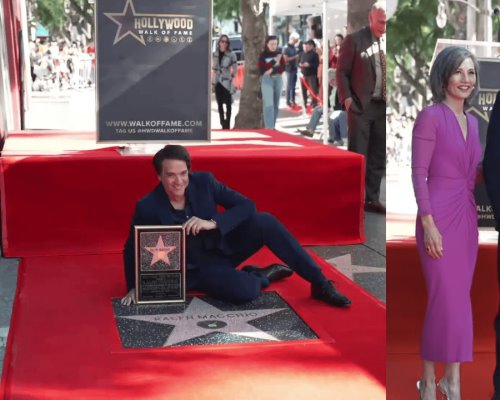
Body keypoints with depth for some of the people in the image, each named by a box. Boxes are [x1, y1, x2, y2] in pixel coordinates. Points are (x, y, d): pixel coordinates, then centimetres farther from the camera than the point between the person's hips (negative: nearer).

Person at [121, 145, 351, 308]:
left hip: (223, 246, 3)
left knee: (264, 222, -25)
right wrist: (134, 287, -13)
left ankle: (319, 284, -15)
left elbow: (246, 206, -12)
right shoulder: (148, 207, -18)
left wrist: (213, 223, -26)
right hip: (197, 268, -3)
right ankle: (263, 275, 5)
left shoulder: (203, 181, -12)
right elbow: (132, 249, -4)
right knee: (244, 291, -33)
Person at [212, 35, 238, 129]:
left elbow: (235, 69, -3)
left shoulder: (231, 54, -7)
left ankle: (227, 125, 1)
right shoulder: (215, 54, 6)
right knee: (219, 104, 9)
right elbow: (214, 69, 12)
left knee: (228, 104, -2)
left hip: (227, 82, -5)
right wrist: (213, 82, 10)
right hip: (218, 82, 5)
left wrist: (231, 77, -9)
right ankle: (222, 124, 18)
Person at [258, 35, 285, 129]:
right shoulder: (263, 55, -2)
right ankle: (269, 127, -17)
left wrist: (272, 70, -13)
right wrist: (274, 61, -14)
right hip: (266, 80, -5)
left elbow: (283, 68, 4)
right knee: (269, 104, -14)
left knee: (276, 105, 7)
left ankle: (273, 126, 16)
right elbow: (261, 69, -11)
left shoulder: (279, 54, 9)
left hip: (278, 80, 5)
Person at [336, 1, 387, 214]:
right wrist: (347, 99, -10)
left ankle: (372, 198, 17)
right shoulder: (354, 40, -3)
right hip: (361, 106, -4)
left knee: (378, 156, 8)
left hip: (383, 106, 4)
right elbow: (342, 71, -2)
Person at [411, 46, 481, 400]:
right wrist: (429, 224, -18)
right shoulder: (431, 116, -8)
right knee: (446, 301, -6)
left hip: (467, 216, 7)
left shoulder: (472, 121, 13)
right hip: (439, 216, -7)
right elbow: (419, 174, -13)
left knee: (460, 299, 11)